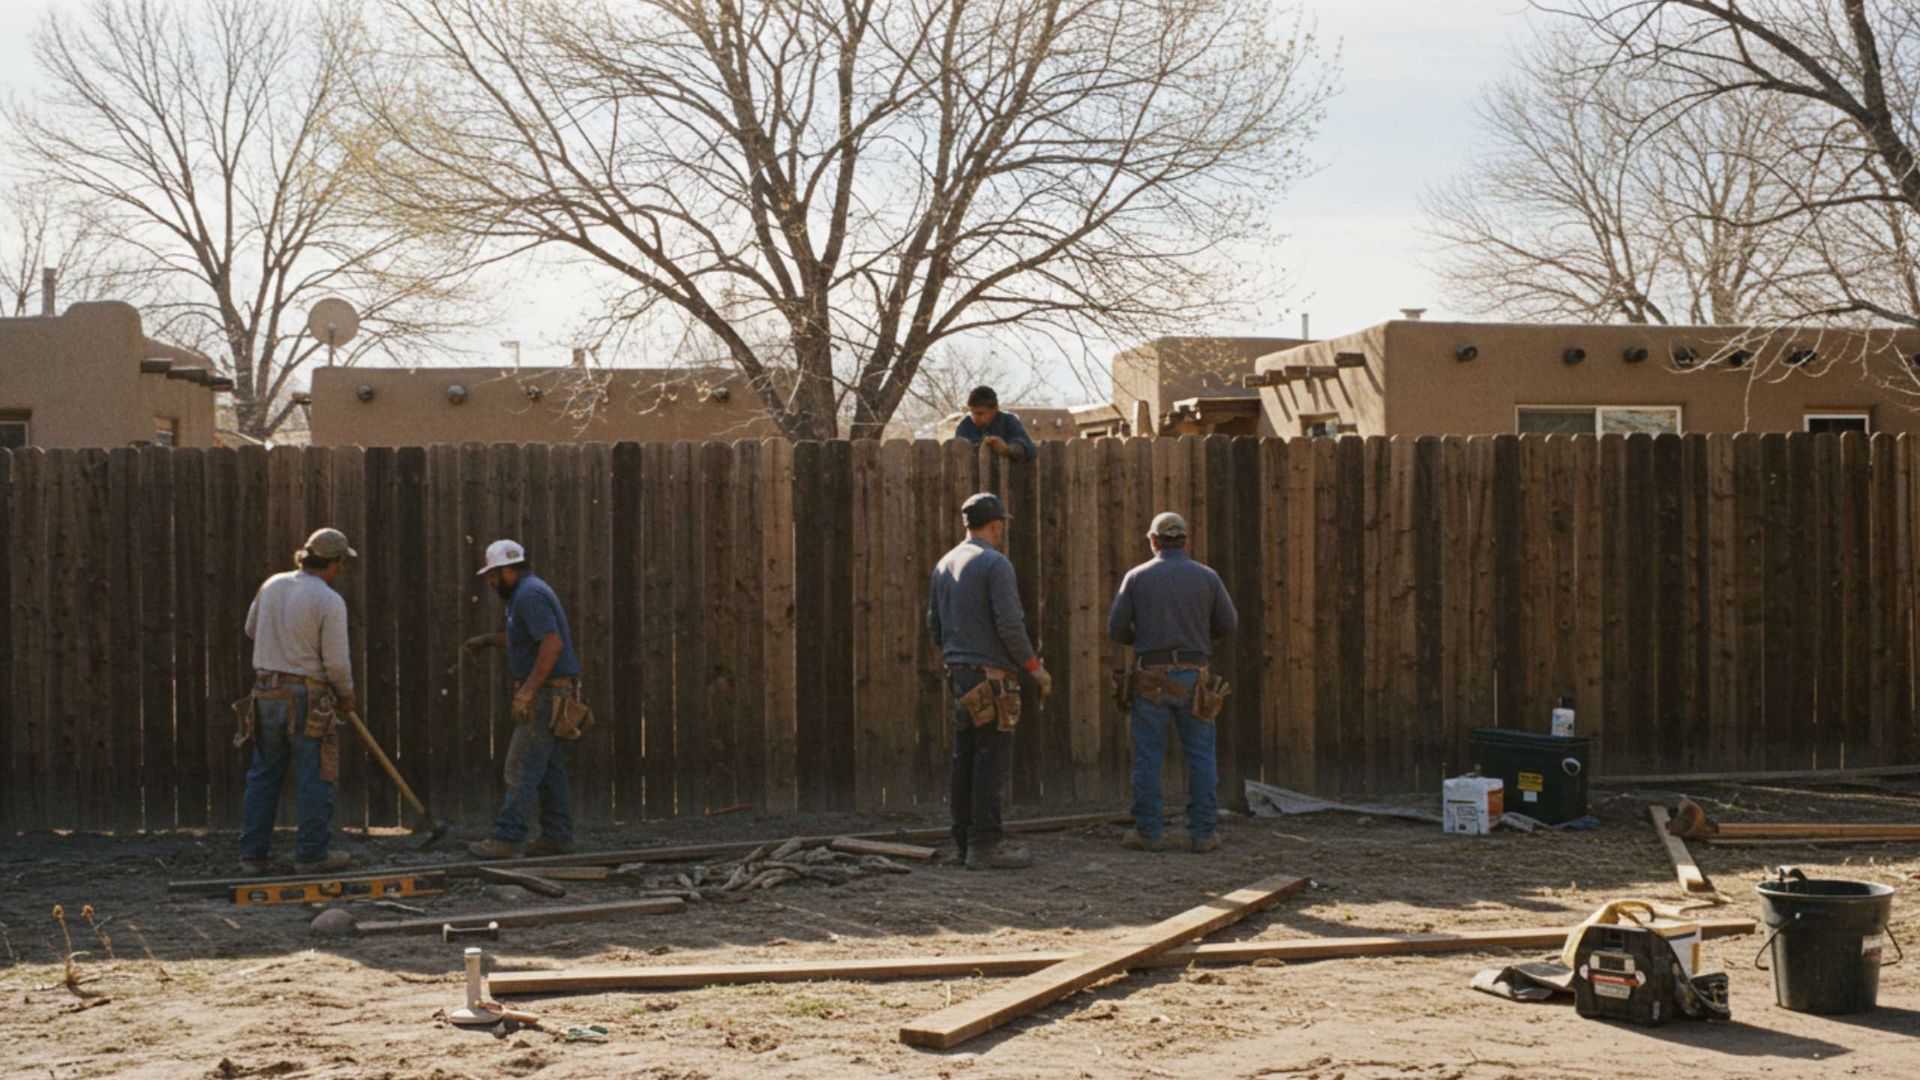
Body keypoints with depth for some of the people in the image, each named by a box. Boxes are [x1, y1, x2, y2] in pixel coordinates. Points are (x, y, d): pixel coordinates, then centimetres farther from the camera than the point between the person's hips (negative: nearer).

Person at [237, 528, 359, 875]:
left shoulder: (271, 586, 4)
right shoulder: (329, 601, -15)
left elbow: (252, 629, 19)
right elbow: (336, 661, -15)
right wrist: (346, 694, 3)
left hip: (266, 690, 6)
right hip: (308, 698, -6)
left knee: (264, 775, 12)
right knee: (314, 777, 4)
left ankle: (252, 855, 13)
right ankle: (311, 854, 7)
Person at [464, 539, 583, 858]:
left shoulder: (530, 595, -15)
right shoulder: (529, 592, 18)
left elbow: (552, 643, -26)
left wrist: (528, 689, -26)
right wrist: (488, 640, 23)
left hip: (545, 693, -11)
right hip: (547, 695, 11)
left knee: (522, 766, -10)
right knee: (549, 769, 11)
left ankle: (507, 839, -11)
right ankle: (557, 837, 13)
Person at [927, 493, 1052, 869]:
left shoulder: (945, 564, 13)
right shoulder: (995, 564, -12)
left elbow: (934, 624, 16)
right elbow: (1010, 625, -18)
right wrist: (1035, 668, -7)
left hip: (960, 675, 8)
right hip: (991, 676, -8)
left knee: (965, 759, 9)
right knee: (992, 758, -7)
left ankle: (966, 840, 12)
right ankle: (985, 845, -8)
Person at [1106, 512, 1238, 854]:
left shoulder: (1137, 577, -1)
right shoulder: (1206, 576, 1)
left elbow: (1116, 629, -2)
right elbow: (1228, 623, 7)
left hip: (1152, 679, -1)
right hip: (1193, 678, 1)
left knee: (1148, 757, 5)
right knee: (1200, 757, 6)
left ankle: (1148, 831, 6)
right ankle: (1203, 833, 5)